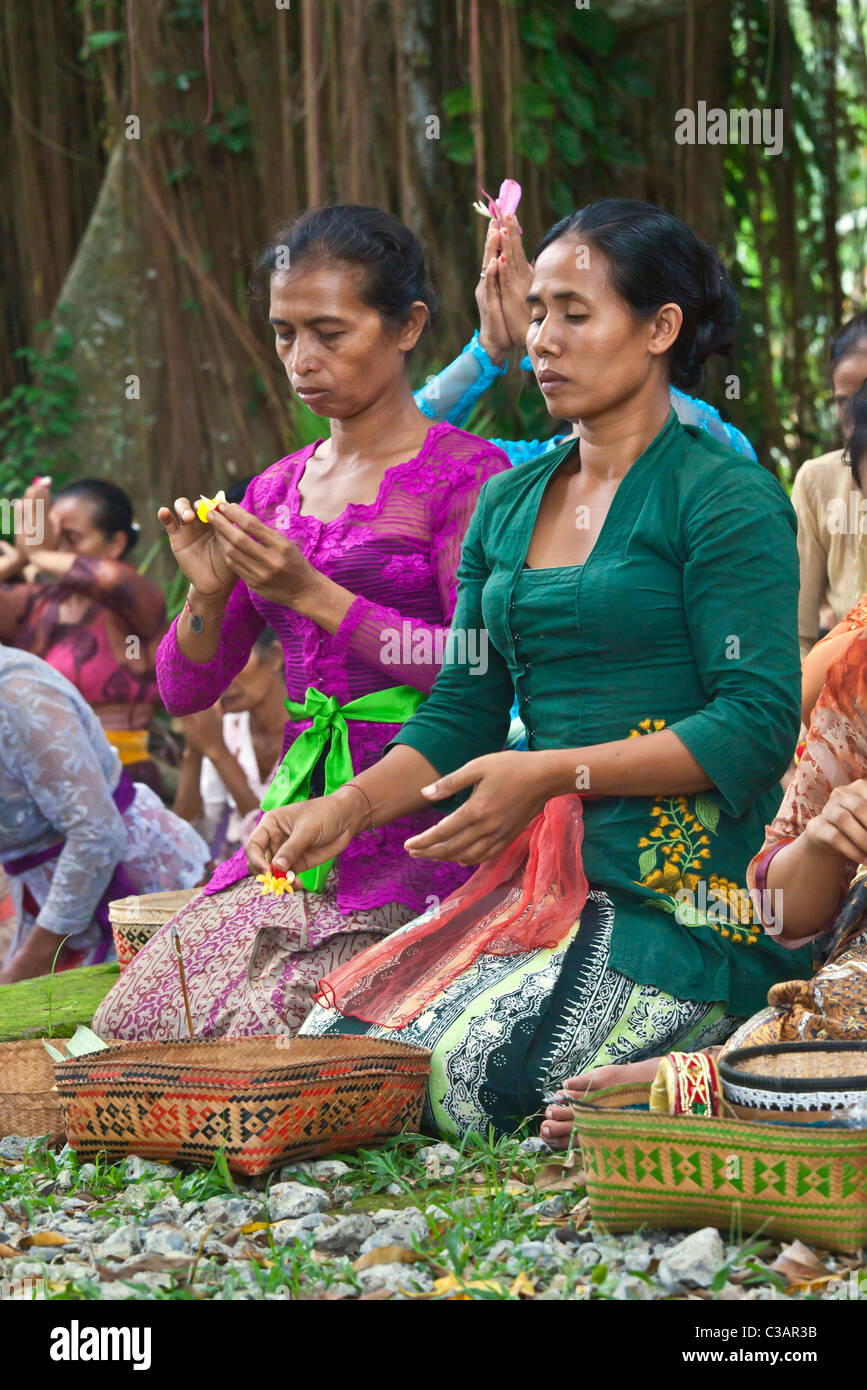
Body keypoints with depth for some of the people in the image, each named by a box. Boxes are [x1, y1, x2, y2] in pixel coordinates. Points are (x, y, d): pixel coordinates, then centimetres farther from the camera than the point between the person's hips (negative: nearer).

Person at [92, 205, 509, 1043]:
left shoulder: (467, 477, -3)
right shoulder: (276, 491, 16)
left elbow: (481, 670, -15)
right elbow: (184, 692, 16)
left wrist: (315, 596, -17)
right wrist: (208, 596, -5)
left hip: (416, 833, -6)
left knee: (267, 1037, -22)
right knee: (129, 1024, -8)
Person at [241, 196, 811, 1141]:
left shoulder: (726, 498, -5)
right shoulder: (506, 504, 17)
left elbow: (758, 723, -13)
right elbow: (460, 713, 15)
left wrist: (555, 774, -19)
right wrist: (345, 808, -3)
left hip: (687, 901, -7)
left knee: (461, 1072, -24)